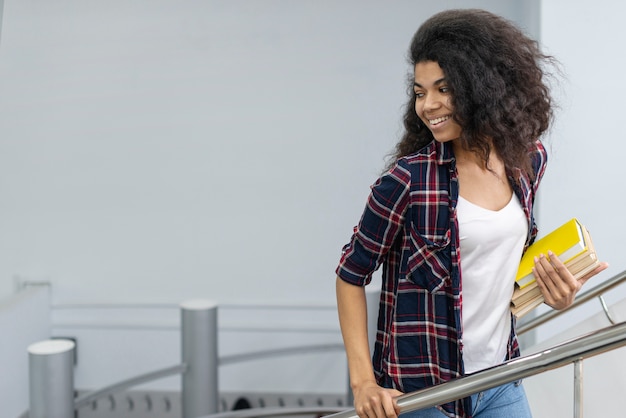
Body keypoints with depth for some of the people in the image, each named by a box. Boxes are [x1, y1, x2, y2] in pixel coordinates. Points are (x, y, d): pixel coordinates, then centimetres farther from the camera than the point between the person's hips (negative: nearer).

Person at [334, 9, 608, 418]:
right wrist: (363, 382, -15)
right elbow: (351, 276, -9)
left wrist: (549, 285, -3)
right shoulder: (408, 179, -17)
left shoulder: (529, 159, 0)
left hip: (501, 385, 5)